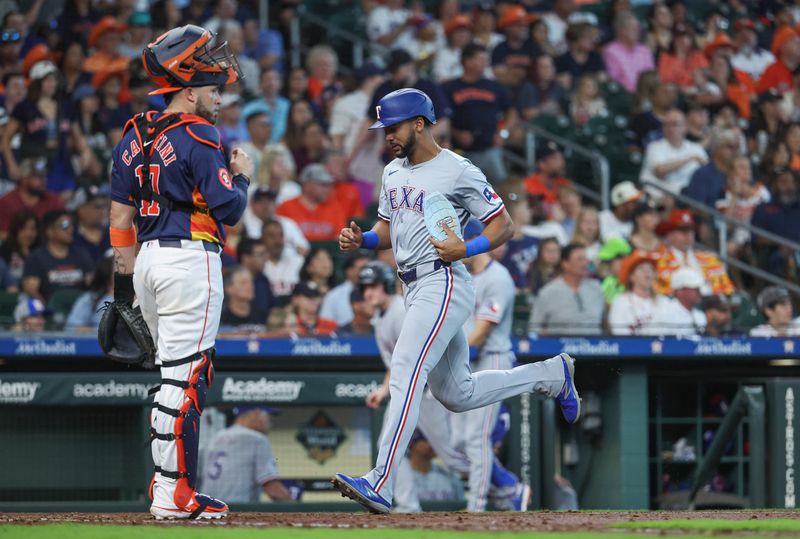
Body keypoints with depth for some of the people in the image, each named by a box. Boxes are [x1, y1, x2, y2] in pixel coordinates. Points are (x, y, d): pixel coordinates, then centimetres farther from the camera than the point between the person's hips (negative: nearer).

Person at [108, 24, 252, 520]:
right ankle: (173, 493, -7)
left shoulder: (135, 135, 13)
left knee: (176, 372, 18)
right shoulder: (198, 137, -11)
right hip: (190, 257, -8)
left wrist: (125, 275, 18)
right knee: (185, 376, -7)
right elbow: (229, 209, -13)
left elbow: (120, 213, 15)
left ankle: (167, 482, 18)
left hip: (147, 257, 8)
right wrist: (243, 175, 6)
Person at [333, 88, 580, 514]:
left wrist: (466, 249, -22)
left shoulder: (458, 172, -9)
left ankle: (380, 486, -30)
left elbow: (503, 225, -6)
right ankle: (550, 375, 33)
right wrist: (360, 239, 1)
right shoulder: (393, 173, 15)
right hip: (415, 288, 9)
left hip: (443, 284, -9)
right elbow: (387, 230, 23)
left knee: (405, 374, -22)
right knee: (456, 394, 16)